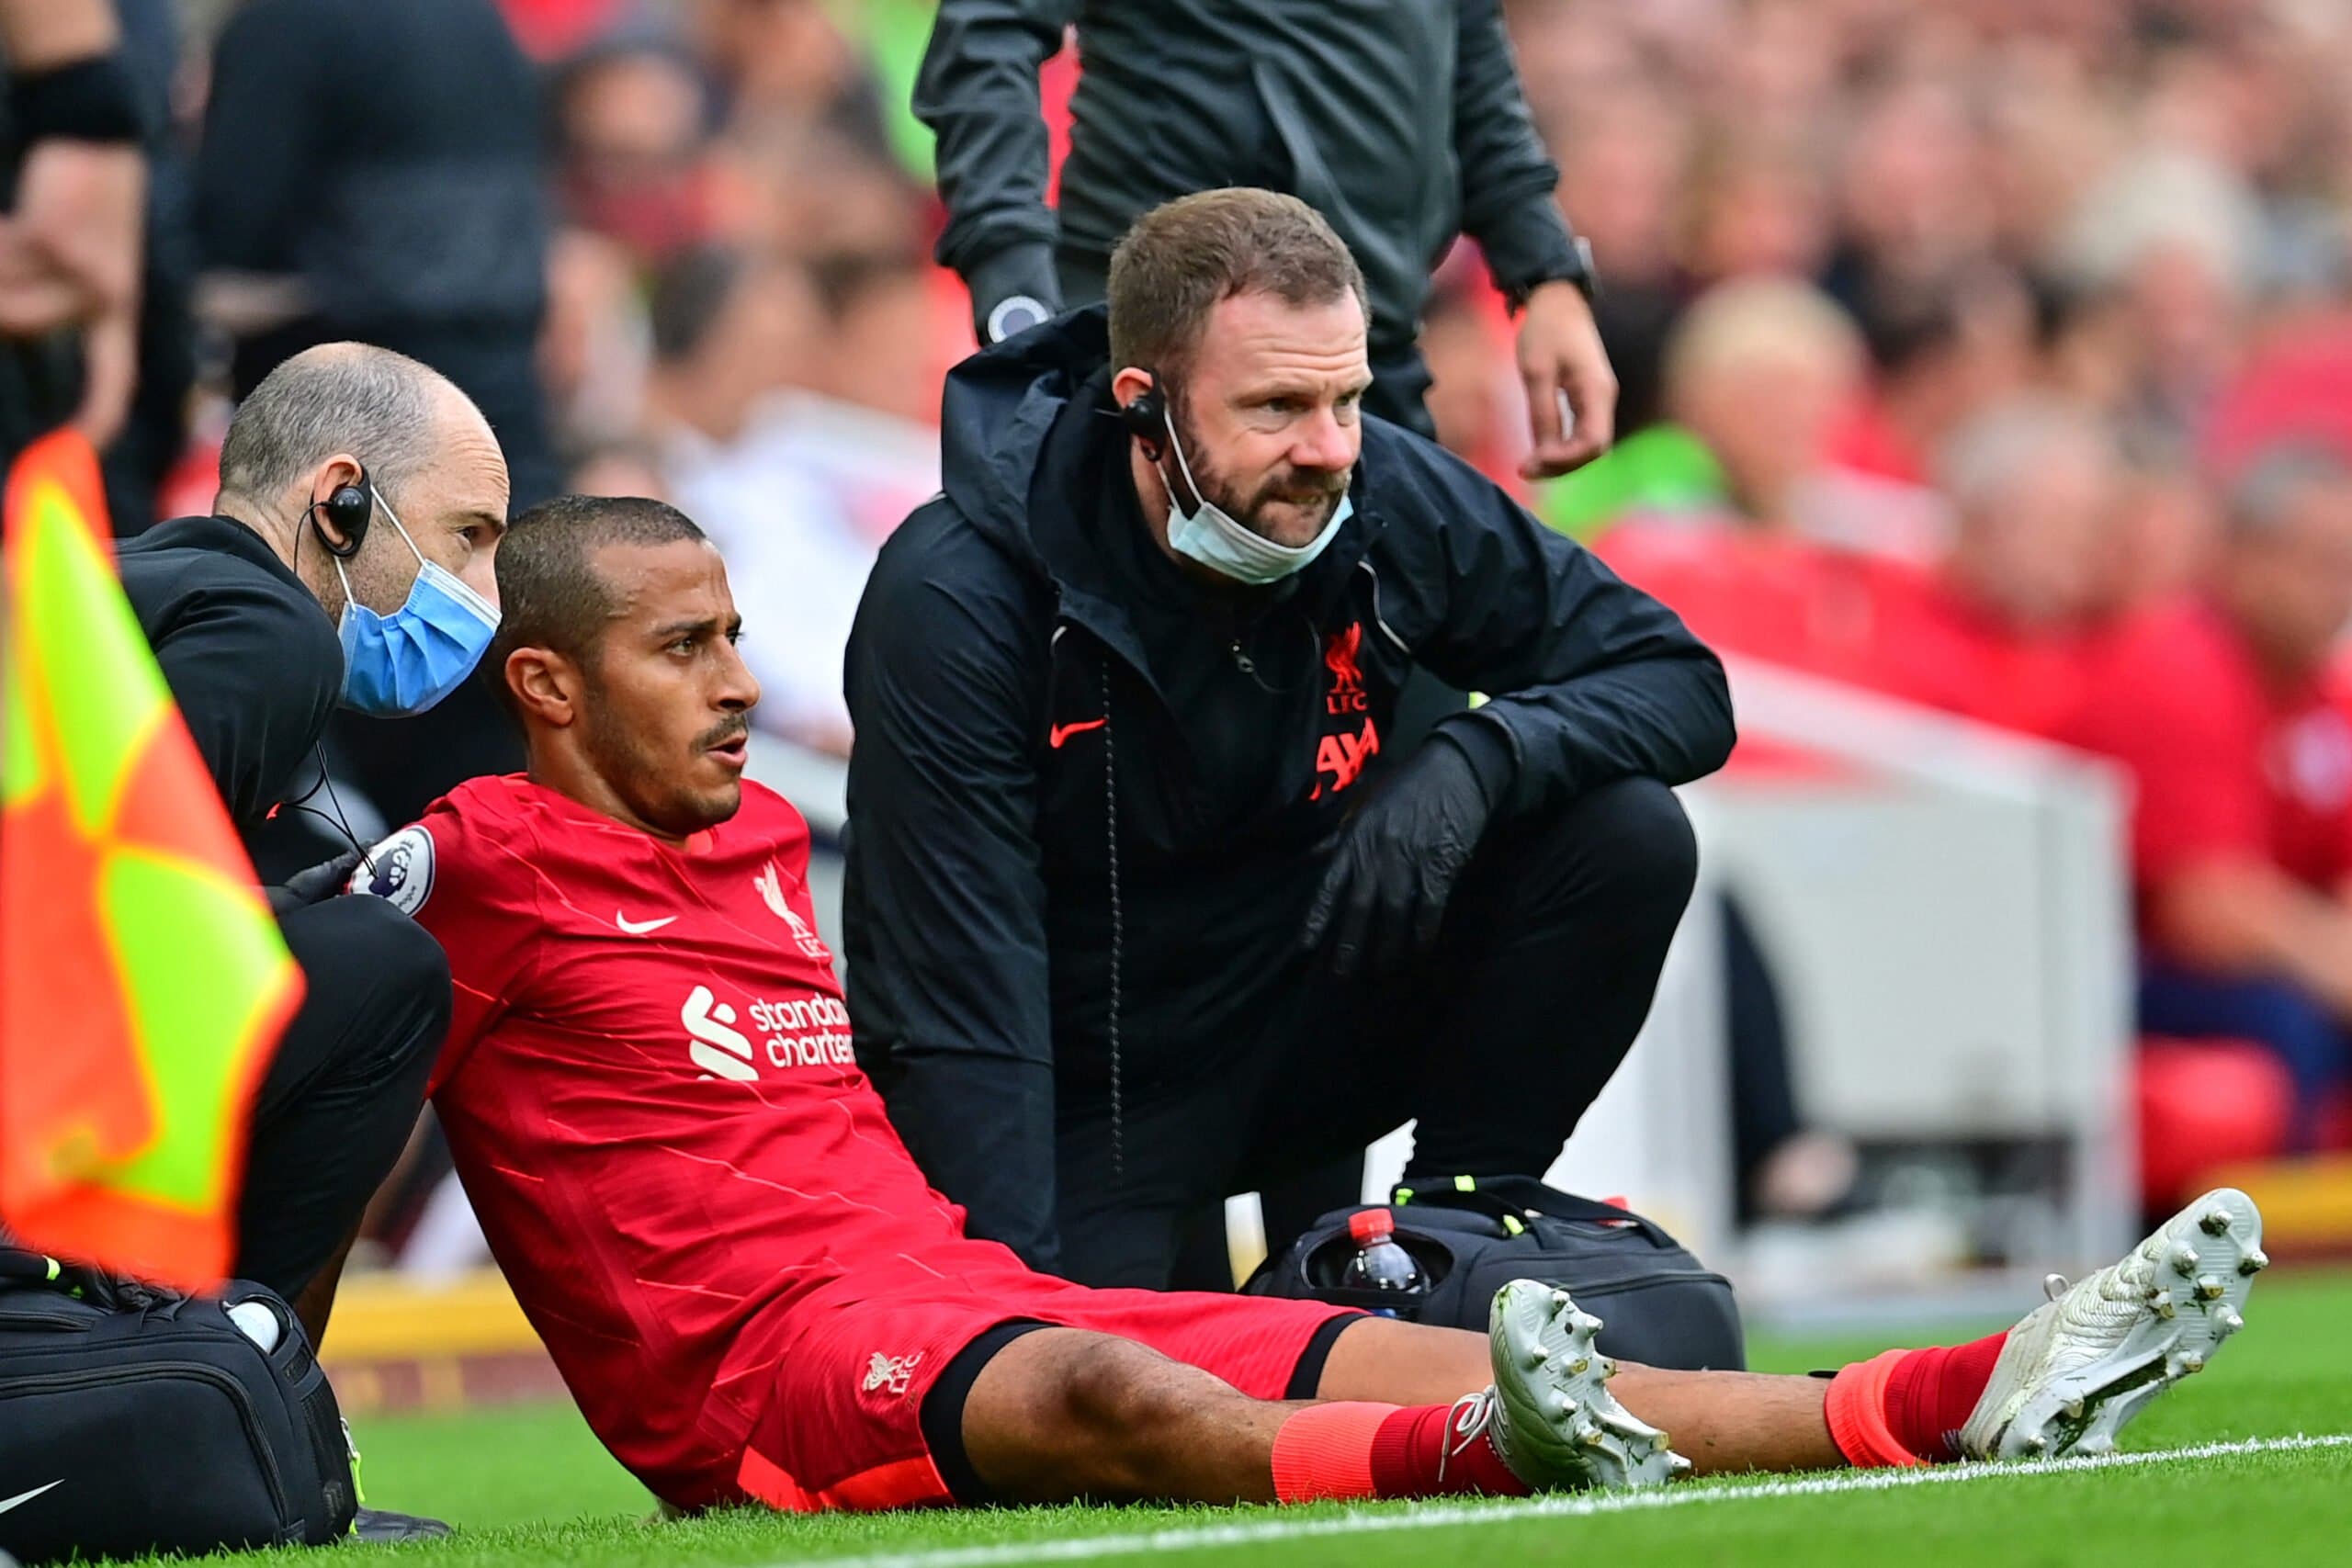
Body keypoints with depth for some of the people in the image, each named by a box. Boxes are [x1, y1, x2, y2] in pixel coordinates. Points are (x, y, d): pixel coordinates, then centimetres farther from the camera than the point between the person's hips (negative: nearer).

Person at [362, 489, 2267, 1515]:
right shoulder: (488, 870, -1)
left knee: (1419, 1362, -10)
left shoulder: (761, 841, 25)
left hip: (960, 1282, 8)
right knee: (1113, 1392, -38)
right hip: (770, 1362, -8)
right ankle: (1488, 1453, -70)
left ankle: (1967, 1400, -25)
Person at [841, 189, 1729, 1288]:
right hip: (1078, 1095, -4)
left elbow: (1682, 690, -4)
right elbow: (960, 1008, -25)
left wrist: (1480, 758, -25)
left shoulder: (1388, 503, -12)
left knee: (1627, 838, -15)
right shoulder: (955, 598, -23)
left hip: (1301, 1020, 4)